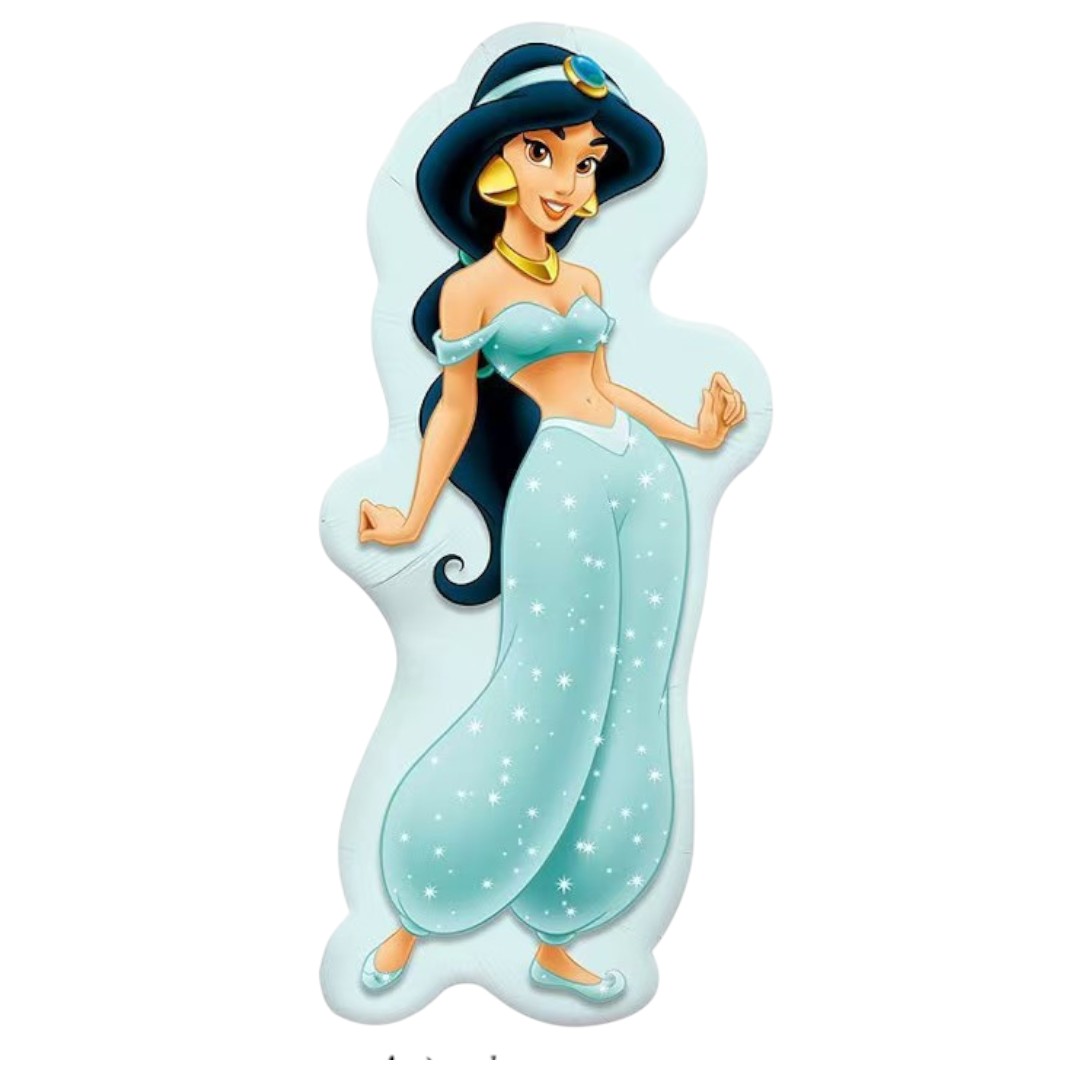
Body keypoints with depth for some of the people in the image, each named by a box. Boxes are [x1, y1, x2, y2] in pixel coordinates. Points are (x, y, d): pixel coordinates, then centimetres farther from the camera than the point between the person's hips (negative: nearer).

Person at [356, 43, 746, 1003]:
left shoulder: (587, 282, 16)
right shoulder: (470, 286, 0)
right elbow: (455, 413, 2)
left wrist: (693, 432, 16)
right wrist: (415, 521, 2)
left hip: (647, 476, 7)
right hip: (559, 484, -6)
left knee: (623, 721, 7)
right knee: (546, 712, -4)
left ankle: (554, 945, 21)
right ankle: (415, 919, 17)